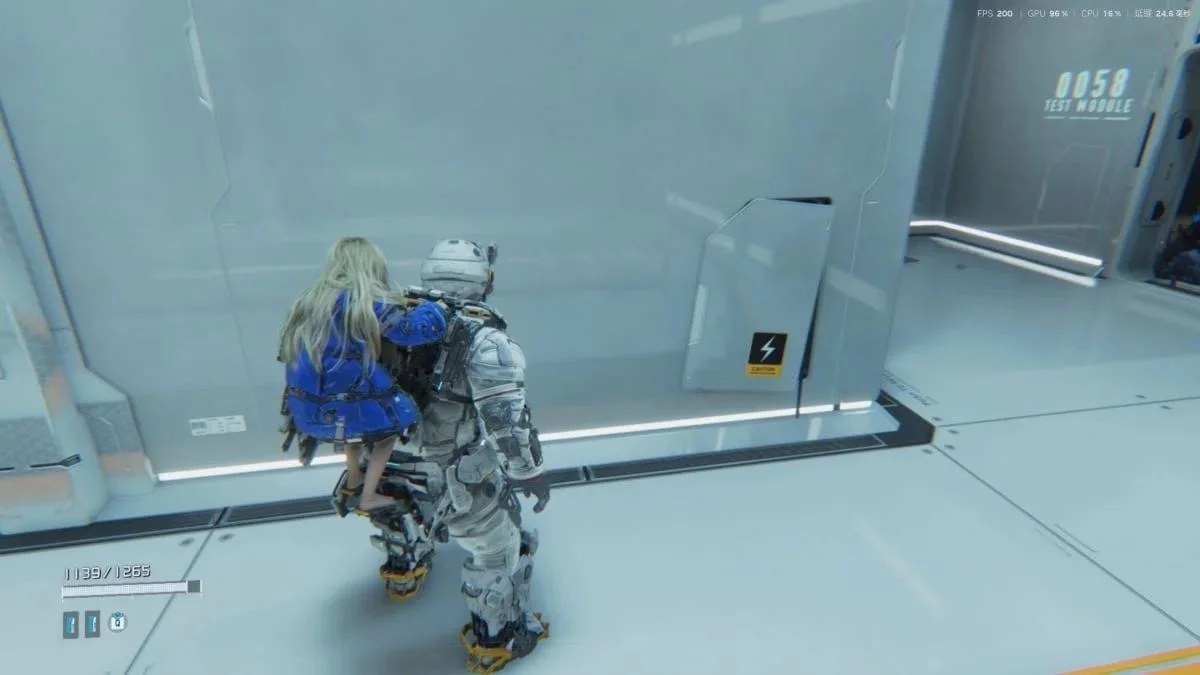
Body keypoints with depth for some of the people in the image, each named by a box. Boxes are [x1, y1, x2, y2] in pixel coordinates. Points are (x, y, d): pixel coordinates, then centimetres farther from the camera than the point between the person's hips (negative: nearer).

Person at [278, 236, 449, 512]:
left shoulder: (312, 299, 6)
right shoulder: (370, 302, -15)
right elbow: (414, 329, -19)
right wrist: (436, 308, 0)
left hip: (307, 407, 7)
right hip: (345, 406, -7)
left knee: (354, 422, 33)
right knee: (390, 429, 18)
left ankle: (354, 480, 47)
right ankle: (369, 498, 23)